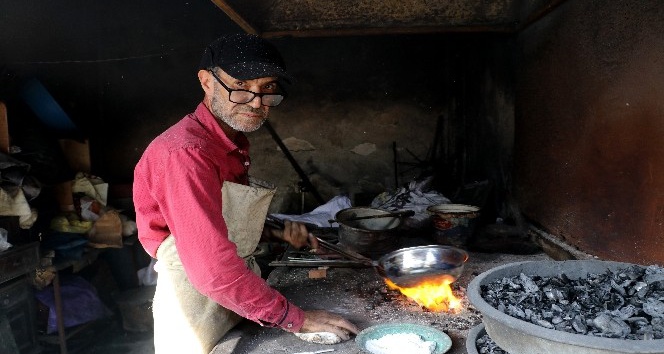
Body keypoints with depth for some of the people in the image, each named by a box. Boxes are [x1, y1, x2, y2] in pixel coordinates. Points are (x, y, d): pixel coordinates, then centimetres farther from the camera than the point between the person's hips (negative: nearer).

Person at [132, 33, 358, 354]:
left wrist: (278, 232, -1)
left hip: (235, 296, 9)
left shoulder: (233, 143, 4)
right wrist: (296, 319, -22)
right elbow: (214, 269, -29)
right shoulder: (185, 153, -25)